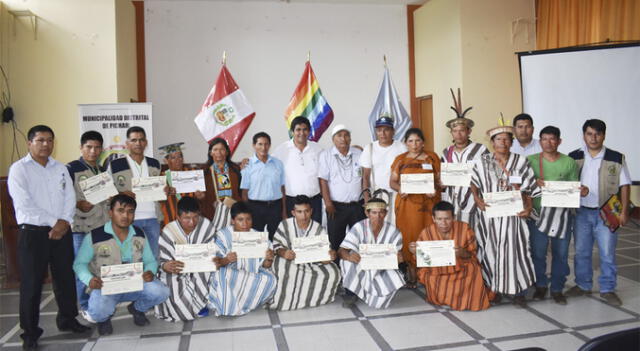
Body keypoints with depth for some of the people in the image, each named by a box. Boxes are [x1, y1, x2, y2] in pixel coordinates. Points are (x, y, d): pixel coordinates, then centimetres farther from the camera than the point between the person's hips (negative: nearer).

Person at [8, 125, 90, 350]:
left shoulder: (61, 168, 12)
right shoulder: (19, 169, -3)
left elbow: (70, 198, 6)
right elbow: (24, 204, -13)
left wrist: (64, 222, -10)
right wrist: (53, 221, -15)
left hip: (62, 231, 5)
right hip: (33, 232, -4)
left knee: (66, 278, 11)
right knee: (31, 283, 2)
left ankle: (67, 319, 28)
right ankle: (30, 332, 13)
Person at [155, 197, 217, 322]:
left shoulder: (206, 226, -16)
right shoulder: (168, 233, -17)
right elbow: (163, 262, -13)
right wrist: (166, 266, -38)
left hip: (200, 272, 2)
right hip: (177, 274, -1)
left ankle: (198, 302, -3)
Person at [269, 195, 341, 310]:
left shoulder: (319, 229, -3)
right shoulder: (285, 225, -4)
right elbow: (277, 245, -10)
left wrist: (330, 256, -34)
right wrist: (283, 252, -35)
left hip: (312, 263, 2)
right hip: (290, 262, -2)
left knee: (333, 273, -22)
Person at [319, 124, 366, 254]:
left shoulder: (359, 154, 8)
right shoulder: (326, 156, 0)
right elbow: (323, 181, -4)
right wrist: (328, 203, -11)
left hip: (357, 205, 2)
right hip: (336, 206, -2)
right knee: (335, 241, 3)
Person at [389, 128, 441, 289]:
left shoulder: (432, 157, 8)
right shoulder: (400, 159, 9)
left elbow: (440, 179, 8)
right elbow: (392, 181, 8)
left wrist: (435, 189, -12)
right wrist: (399, 189, -12)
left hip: (428, 203, 0)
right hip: (407, 203, 0)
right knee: (409, 237, -1)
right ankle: (411, 274, 8)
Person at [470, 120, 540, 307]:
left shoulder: (520, 161, 5)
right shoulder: (483, 162, 7)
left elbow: (528, 188, 4)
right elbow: (474, 184, 9)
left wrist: (528, 207, -9)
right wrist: (477, 200, -8)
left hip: (512, 214, 0)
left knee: (514, 249, -1)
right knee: (491, 250, 3)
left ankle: (518, 291, 10)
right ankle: (494, 289, 15)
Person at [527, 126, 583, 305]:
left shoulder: (569, 162, 6)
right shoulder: (531, 160, 3)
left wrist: (581, 191, -12)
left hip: (562, 213, 1)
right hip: (538, 212, -1)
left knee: (561, 253, 5)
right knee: (538, 252, 4)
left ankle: (557, 288, 20)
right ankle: (541, 285, 23)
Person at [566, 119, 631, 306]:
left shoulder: (616, 158, -2)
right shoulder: (574, 157, 2)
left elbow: (624, 185, 0)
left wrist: (624, 211, -4)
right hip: (581, 212, 2)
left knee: (607, 253, 3)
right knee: (581, 252, 11)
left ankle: (608, 289, 16)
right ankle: (583, 285, 25)